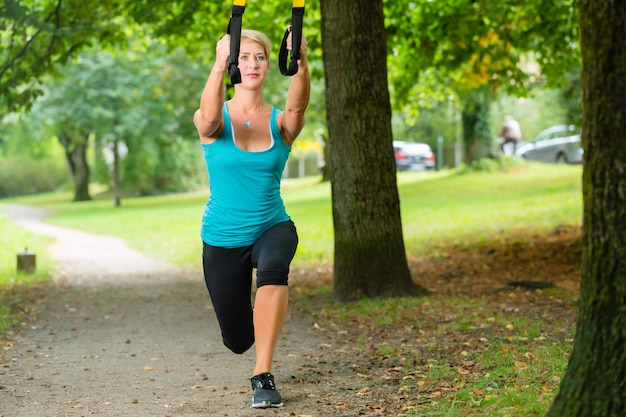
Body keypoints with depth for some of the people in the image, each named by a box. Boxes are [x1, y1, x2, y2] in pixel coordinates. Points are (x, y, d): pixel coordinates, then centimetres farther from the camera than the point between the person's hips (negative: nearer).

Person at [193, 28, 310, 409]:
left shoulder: (282, 122, -8)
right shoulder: (213, 121, -9)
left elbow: (298, 104, -32)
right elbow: (209, 117, -35)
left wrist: (301, 63, -53)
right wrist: (220, 66, -53)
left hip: (273, 228, 0)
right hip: (223, 238, 1)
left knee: (273, 264, -38)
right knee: (237, 340, 9)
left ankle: (264, 376, -29)